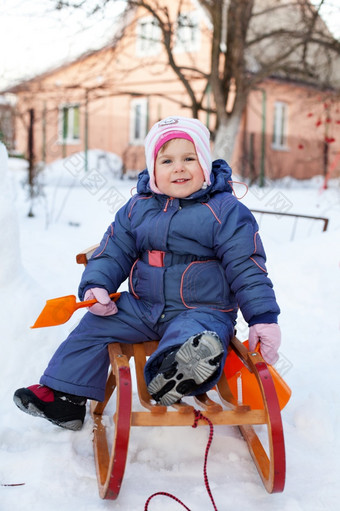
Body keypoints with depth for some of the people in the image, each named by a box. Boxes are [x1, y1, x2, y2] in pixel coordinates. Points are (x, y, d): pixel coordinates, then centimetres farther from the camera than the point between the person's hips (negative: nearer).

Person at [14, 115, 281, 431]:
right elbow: (115, 250, 12)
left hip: (203, 312, -5)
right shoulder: (137, 207, 6)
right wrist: (95, 285, -5)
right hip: (142, 306, 5)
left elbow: (247, 267, -7)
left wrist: (264, 318, -12)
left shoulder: (226, 210, -8)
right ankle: (65, 395, 7)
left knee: (190, 337, -37)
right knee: (93, 326, -2)